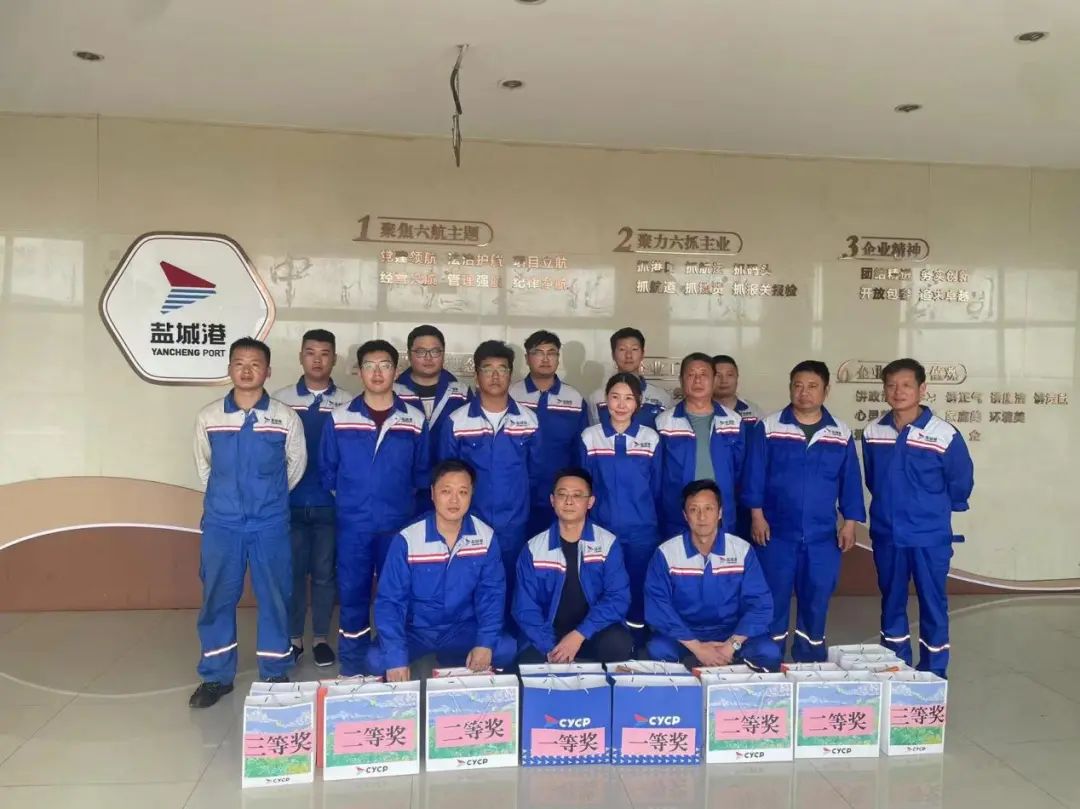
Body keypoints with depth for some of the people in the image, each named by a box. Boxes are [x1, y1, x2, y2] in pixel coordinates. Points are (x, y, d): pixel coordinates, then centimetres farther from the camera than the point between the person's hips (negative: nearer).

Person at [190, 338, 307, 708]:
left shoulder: (286, 418, -5)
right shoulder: (208, 417, -1)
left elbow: (296, 465, 8)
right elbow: (203, 465, 13)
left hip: (270, 525, -1)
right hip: (221, 524, 1)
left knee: (274, 599, 6)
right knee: (216, 599, 8)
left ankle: (275, 675, 21)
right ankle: (216, 676, 22)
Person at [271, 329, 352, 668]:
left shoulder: (347, 403, 0)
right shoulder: (281, 399, 1)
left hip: (331, 504, 0)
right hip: (290, 503, 0)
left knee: (325, 572, 9)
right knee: (292, 571, 9)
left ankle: (321, 638, 22)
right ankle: (293, 638, 22)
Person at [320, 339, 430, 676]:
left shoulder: (415, 421, -1)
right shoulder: (339, 418, -1)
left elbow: (423, 473, 8)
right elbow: (327, 470, 8)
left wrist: (399, 495, 7)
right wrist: (350, 494, 10)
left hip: (399, 525, 0)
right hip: (353, 525, 0)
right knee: (352, 597, 7)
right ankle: (351, 671, 21)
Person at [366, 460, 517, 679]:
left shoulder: (486, 537, -10)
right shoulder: (407, 540, -18)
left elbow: (491, 592, -6)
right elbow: (389, 600, -18)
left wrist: (486, 642, -21)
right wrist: (396, 657, -29)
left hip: (464, 628, 2)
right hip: (415, 630, -2)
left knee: (506, 650, -23)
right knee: (377, 660, -29)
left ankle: (449, 661, 8)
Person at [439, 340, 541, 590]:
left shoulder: (529, 420, 0)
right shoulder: (456, 421, -5)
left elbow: (535, 470, 9)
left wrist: (519, 497, 10)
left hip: (513, 525, 1)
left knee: (510, 587, 12)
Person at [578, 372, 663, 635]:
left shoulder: (651, 439, -1)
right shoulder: (589, 438, -1)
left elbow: (656, 488, 7)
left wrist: (646, 517, 11)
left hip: (642, 532, 0)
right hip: (601, 530, 0)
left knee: (639, 591, 8)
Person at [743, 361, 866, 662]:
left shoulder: (841, 434, 5)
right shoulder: (769, 428, -2)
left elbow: (851, 481, 7)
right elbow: (755, 474, -2)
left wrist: (850, 522, 3)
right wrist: (757, 515, -8)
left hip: (822, 535, 2)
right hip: (777, 531, -2)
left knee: (816, 600, 10)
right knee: (774, 598, 6)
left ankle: (810, 663, 27)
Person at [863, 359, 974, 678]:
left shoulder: (946, 435, -14)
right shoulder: (872, 433, -2)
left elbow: (961, 484, 0)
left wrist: (932, 510, 11)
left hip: (931, 537, -3)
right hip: (886, 534, 3)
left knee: (933, 605, 8)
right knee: (891, 603, 14)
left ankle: (933, 675, 21)